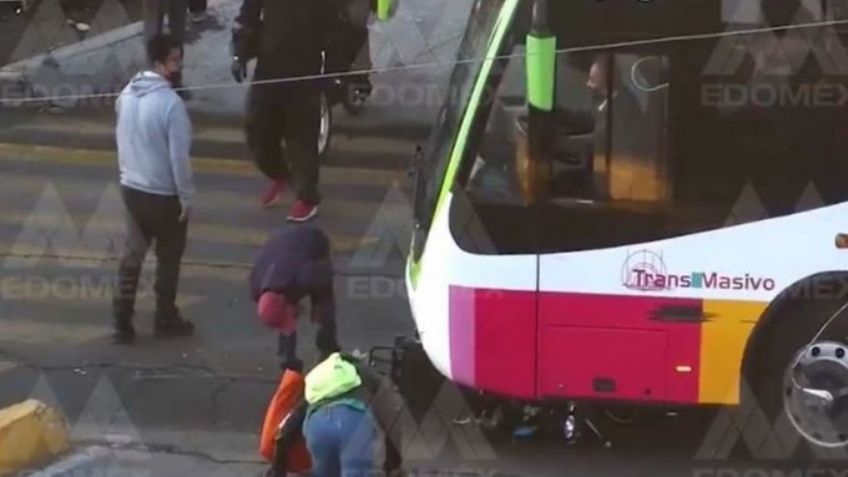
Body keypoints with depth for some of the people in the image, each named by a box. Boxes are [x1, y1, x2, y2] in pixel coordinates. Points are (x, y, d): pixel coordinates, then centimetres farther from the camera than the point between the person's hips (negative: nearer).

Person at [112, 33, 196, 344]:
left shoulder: (127, 94, 0)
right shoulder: (170, 102, -23)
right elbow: (179, 156, -21)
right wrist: (186, 197, -12)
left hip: (131, 187, 6)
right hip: (164, 193, -6)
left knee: (133, 254, 14)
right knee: (168, 258, 12)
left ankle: (122, 322, 13)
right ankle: (165, 319, 24)